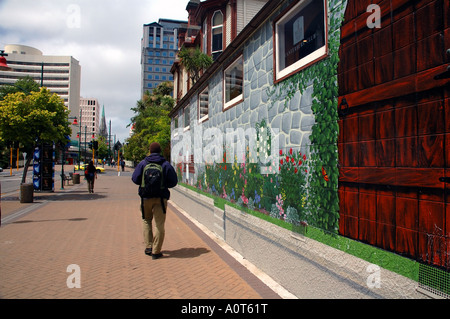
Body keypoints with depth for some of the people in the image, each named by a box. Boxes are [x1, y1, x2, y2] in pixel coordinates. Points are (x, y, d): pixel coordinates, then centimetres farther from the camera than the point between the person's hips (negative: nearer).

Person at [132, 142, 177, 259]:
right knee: (159, 224, 4)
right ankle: (156, 251, 6)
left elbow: (135, 179, -1)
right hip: (161, 197, -1)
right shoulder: (166, 164, -3)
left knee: (146, 220, 20)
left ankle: (149, 246, 14)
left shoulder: (143, 163, -2)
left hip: (146, 197, 1)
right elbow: (173, 182, -3)